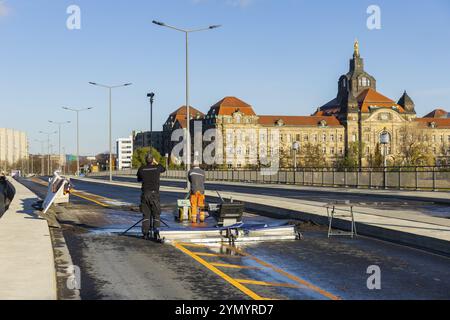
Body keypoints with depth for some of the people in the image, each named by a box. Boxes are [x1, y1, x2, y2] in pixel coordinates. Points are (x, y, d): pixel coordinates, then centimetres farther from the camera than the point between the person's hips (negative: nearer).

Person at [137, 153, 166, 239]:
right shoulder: (157, 168, 0)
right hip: (154, 193, -2)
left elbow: (139, 179, 20)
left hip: (145, 193, 2)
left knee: (146, 214, 7)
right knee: (156, 214, 6)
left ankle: (146, 233, 3)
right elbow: (164, 169, 24)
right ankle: (156, 231, -7)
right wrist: (156, 163, 34)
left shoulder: (142, 169, 3)